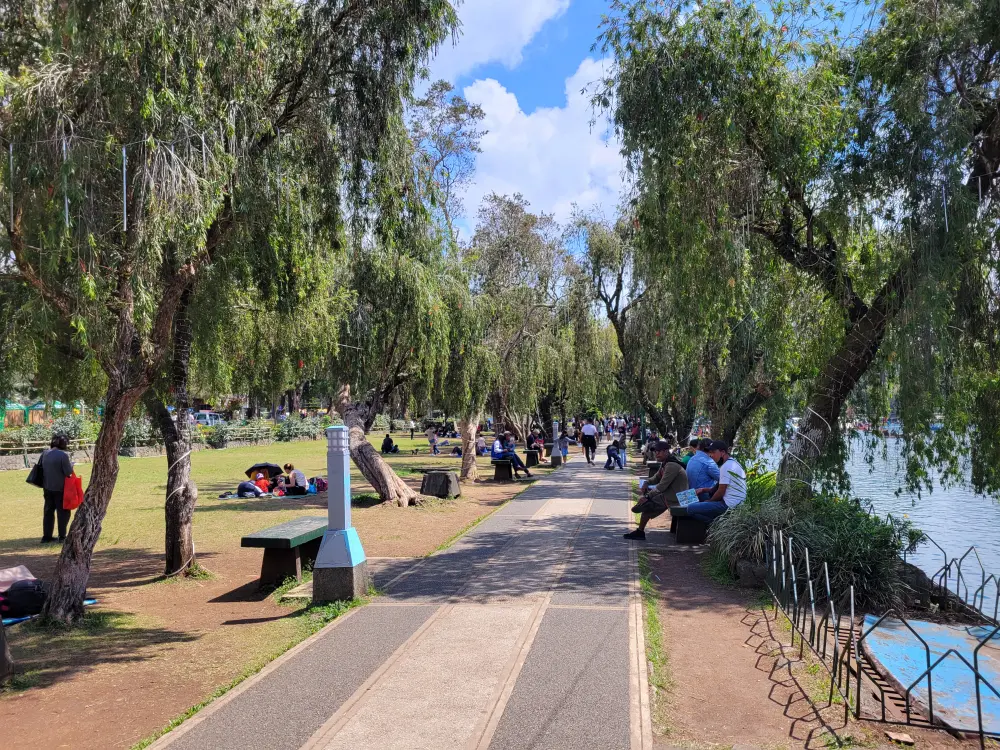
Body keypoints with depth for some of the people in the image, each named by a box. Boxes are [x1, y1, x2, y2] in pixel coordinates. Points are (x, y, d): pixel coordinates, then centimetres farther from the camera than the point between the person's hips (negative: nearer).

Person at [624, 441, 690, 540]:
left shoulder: (671, 465, -22)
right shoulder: (664, 463, 10)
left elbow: (661, 486, -25)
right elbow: (656, 478, 23)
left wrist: (647, 496, -19)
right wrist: (647, 483, 2)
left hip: (673, 499, -11)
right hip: (668, 494, 11)